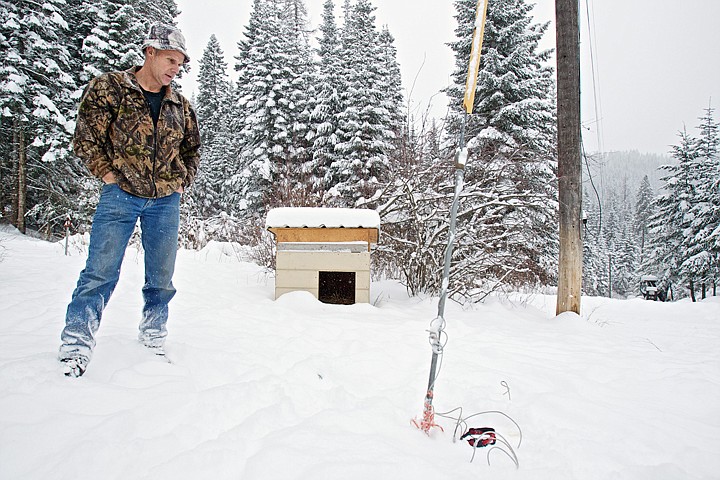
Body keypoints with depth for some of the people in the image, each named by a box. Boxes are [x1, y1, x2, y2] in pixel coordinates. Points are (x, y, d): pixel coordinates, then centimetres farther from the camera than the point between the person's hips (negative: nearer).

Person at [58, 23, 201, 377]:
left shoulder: (180, 106, 11)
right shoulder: (108, 88, 1)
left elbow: (192, 150, 22)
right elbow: (85, 138, -1)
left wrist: (182, 182, 10)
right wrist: (108, 175, -8)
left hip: (166, 201, 4)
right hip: (121, 194, -3)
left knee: (161, 277, 8)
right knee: (100, 271, -6)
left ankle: (153, 335, 25)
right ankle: (76, 343, 4)